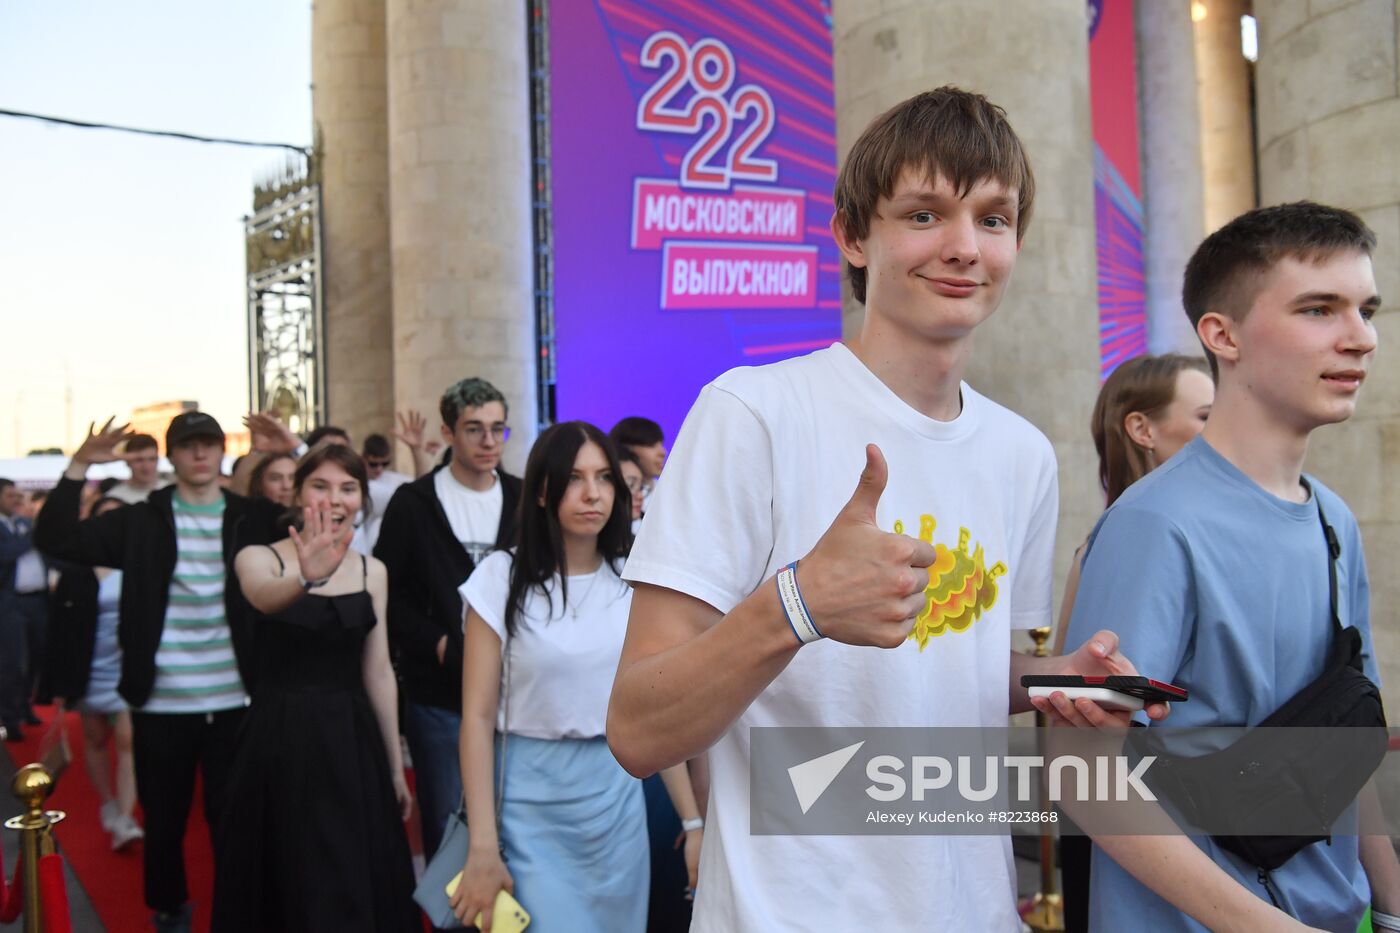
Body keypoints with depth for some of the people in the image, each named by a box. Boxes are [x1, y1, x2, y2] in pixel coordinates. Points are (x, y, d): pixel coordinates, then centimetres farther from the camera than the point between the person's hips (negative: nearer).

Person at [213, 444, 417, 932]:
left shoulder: (371, 570, 5)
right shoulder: (259, 558, -5)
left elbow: (378, 673, 8)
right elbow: (265, 598, -30)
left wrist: (396, 767, 9)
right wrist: (307, 579, -53)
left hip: (350, 740, 3)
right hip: (280, 739, -3)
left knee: (359, 888, 8)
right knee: (289, 883, 6)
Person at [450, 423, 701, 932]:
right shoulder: (502, 577, -6)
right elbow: (478, 718, -8)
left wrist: (692, 816, 5)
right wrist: (482, 847, -13)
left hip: (618, 797, 3)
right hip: (532, 803, -3)